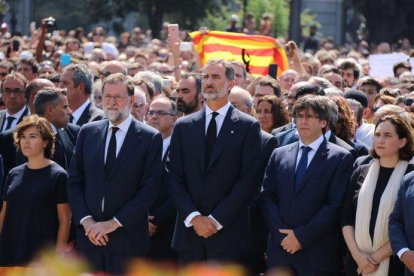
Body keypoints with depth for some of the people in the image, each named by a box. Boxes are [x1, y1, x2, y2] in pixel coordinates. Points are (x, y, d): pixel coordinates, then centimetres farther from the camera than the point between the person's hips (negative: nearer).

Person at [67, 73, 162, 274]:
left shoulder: (150, 138, -1)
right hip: (88, 235, 3)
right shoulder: (87, 132, 10)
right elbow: (74, 182, 9)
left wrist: (114, 223, -11)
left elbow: (149, 189, -6)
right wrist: (86, 220, -5)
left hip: (127, 238, -3)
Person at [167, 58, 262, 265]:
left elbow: (248, 180, -4)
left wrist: (216, 219, -10)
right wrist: (194, 217, -7)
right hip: (189, 233, 3)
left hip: (228, 235, -3)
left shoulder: (248, 127, 2)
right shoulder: (183, 127, 12)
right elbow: (174, 178, 7)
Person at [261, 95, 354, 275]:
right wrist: (282, 234, -7)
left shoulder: (340, 158, 0)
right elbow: (267, 197, 8)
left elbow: (335, 205, -7)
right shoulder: (279, 155, 13)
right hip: (280, 250, 3)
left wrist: (301, 236, -12)